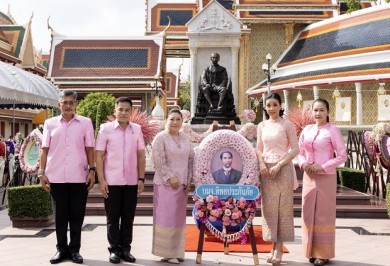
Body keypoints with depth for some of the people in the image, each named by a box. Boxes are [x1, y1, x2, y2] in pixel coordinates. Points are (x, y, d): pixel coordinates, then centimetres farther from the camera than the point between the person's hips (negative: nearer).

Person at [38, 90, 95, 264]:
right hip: (56, 177, 1)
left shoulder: (85, 123, 5)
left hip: (79, 177, -1)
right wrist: (41, 173, 1)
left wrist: (92, 170, -3)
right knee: (60, 215, 8)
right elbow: (45, 150, 6)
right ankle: (62, 249, 18)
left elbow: (89, 149, 5)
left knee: (77, 215, 5)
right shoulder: (50, 123, 7)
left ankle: (74, 249, 16)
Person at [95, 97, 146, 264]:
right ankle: (114, 250, 15)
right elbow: (98, 156, -2)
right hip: (112, 181, -2)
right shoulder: (106, 129, -2)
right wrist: (101, 180, -8)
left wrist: (141, 179, 2)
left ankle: (125, 249, 18)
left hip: (131, 181, 2)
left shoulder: (137, 129, 4)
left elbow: (141, 156, 8)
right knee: (113, 218, 6)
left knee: (128, 217, 8)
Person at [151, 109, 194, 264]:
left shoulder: (185, 138, 11)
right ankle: (166, 252, 4)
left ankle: (176, 251, 19)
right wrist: (171, 177, -16)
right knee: (167, 217, -4)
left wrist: (189, 179, 3)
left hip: (182, 183, 6)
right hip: (166, 184, -6)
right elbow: (158, 161, -14)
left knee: (179, 217, 9)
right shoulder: (161, 138, -7)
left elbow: (191, 159, 13)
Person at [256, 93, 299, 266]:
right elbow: (259, 148, 13)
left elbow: (295, 149, -6)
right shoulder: (262, 126, 10)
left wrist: (279, 165, -14)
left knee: (282, 208, -1)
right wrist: (262, 163, -6)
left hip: (283, 169, -4)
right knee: (269, 208, 5)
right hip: (266, 170, 4)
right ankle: (273, 246, 14)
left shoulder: (287, 125, -3)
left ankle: (279, 248, 3)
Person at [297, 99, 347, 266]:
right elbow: (299, 152, 14)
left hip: (326, 177, -5)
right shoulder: (307, 130, 9)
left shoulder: (332, 131, -6)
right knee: (309, 213, 8)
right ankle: (312, 251, 18)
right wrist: (303, 163, -6)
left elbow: (342, 156, -9)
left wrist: (323, 167, -15)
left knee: (324, 214, 1)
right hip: (308, 177, 5)